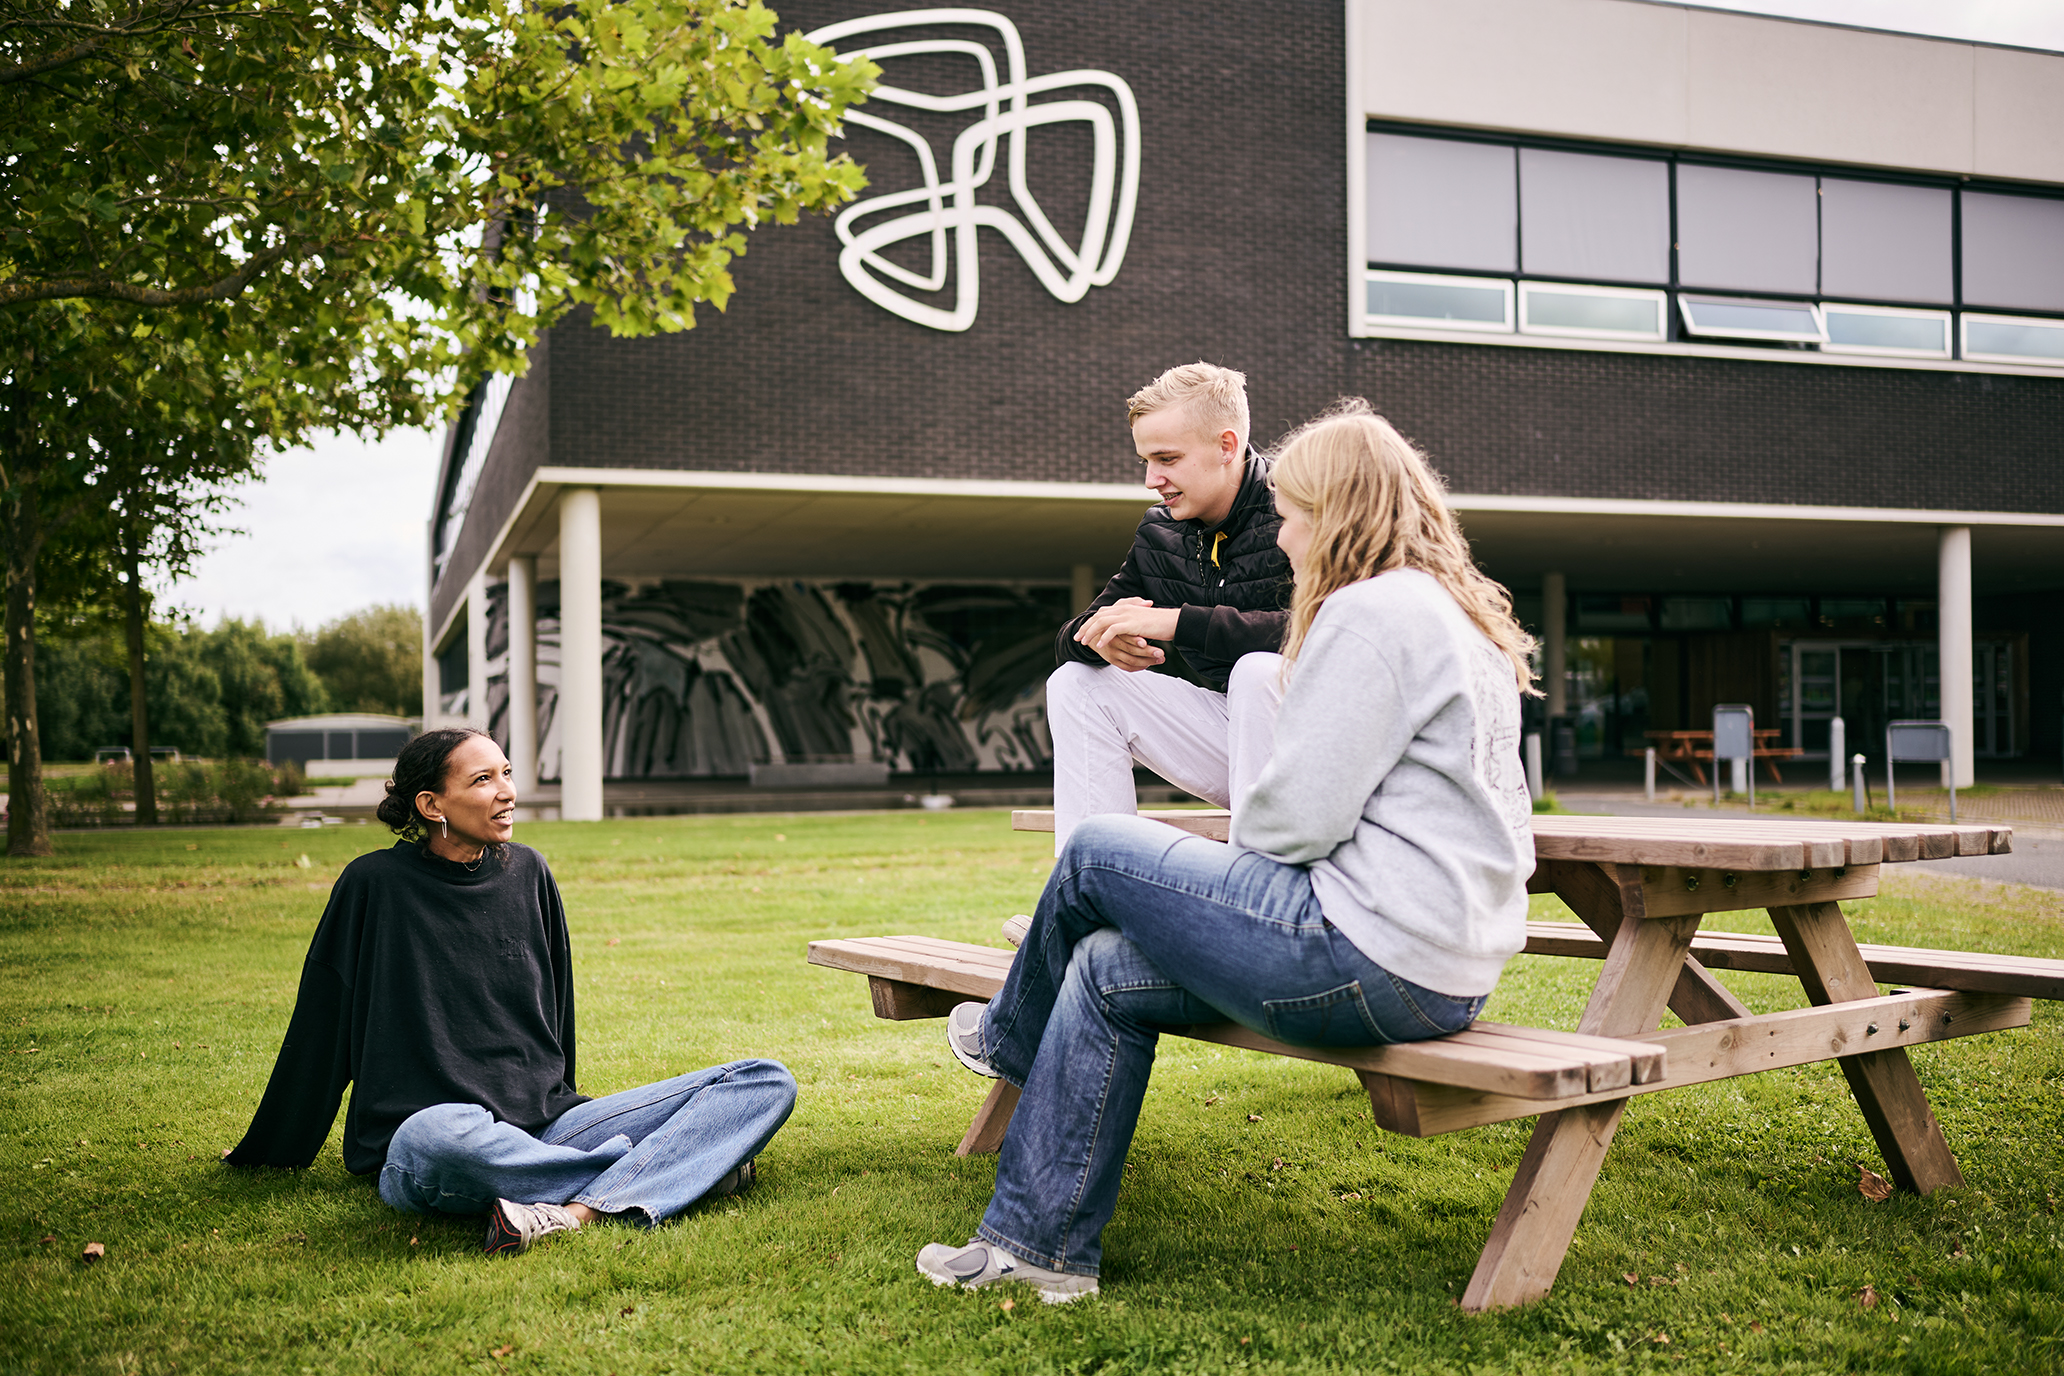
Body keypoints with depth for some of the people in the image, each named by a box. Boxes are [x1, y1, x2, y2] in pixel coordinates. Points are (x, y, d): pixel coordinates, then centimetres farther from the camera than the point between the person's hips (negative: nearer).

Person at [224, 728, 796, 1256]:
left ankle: (575, 1211, -34)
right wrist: (264, 1153, 15)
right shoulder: (374, 885, -1)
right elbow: (318, 1031, 7)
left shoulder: (527, 873, 10)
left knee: (768, 1082, -11)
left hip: (545, 1130, 5)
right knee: (435, 1135, -44)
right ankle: (677, 1166, -23)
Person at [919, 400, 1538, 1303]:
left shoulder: (1370, 613, -14)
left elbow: (1299, 815, -19)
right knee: (1108, 969, 13)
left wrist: (1231, 846, 3)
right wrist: (1239, 856, 14)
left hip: (1377, 959, -10)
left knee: (1096, 855, 3)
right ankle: (1039, 1244, 19)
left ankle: (1014, 1038, 32)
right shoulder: (1459, 615, 18)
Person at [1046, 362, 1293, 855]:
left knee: (1258, 670, -36)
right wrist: (1102, 637, -22)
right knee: (1075, 683, -4)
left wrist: (1174, 621, -34)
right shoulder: (1159, 533, 5)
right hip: (1229, 732, 6)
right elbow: (1068, 641, 5)